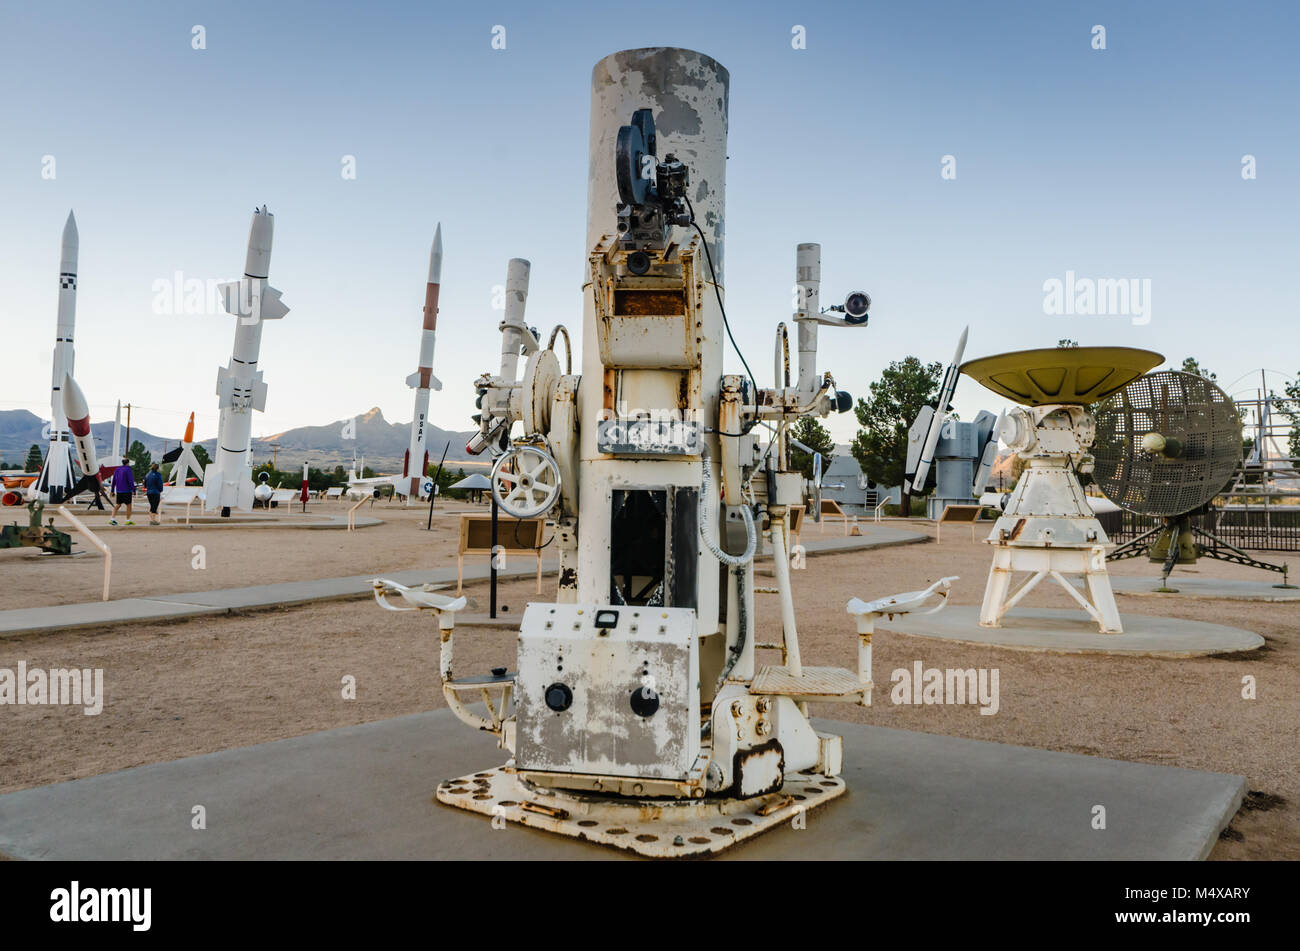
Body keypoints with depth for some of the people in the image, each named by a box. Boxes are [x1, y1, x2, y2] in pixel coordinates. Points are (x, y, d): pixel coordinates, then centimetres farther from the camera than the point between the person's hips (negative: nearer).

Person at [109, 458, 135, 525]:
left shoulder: (117, 470, 10)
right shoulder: (128, 470, -10)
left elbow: (114, 481, 14)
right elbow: (131, 481, -16)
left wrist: (112, 491, 19)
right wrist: (133, 490, -15)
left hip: (118, 491, 6)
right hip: (127, 491, -6)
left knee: (117, 505, 11)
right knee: (128, 505, 5)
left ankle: (112, 519, -2)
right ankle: (128, 520, 9)